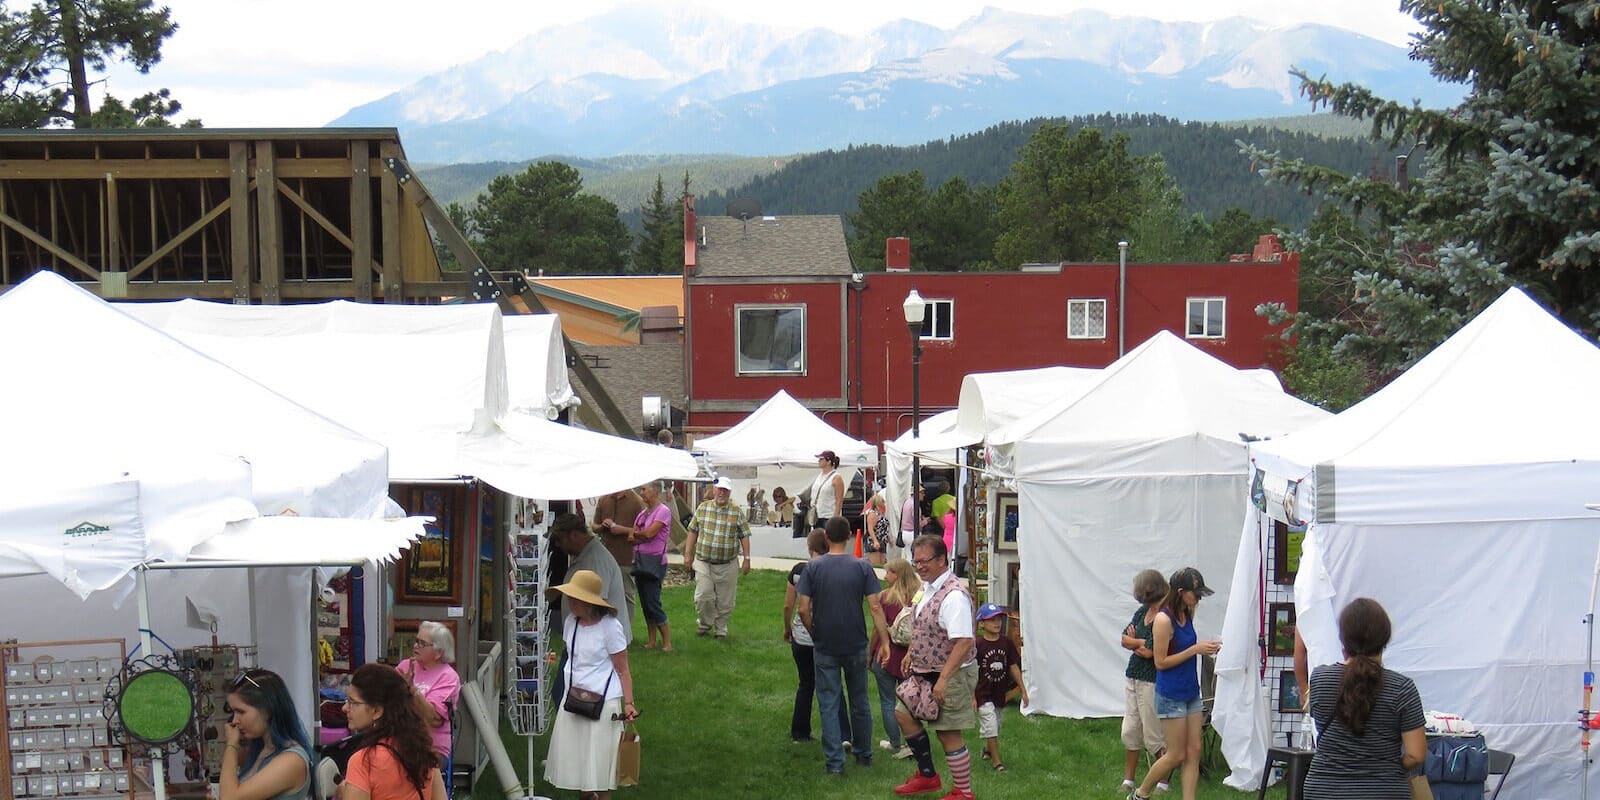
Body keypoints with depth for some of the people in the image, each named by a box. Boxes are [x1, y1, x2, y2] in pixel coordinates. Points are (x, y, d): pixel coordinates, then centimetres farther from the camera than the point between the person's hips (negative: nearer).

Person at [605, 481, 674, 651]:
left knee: (653, 602, -8)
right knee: (645, 602, 9)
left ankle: (667, 641, 0)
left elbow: (649, 533, -18)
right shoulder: (642, 512, 14)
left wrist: (633, 533, -1)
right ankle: (652, 640, 15)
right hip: (640, 560, 8)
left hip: (654, 561, -8)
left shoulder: (663, 511, -9)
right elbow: (631, 538, 7)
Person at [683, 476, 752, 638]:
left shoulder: (737, 512, 1)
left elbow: (744, 536, 2)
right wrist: (688, 554, 7)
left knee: (725, 601, 5)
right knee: (703, 597, -5)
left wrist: (747, 559, -3)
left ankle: (721, 628, 22)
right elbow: (693, 532, 10)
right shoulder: (702, 508, 5)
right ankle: (704, 624, 18)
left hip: (727, 565, 0)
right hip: (703, 562, 0)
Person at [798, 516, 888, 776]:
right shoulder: (862, 567, -5)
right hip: (856, 645, 1)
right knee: (860, 702, 16)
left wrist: (815, 634, 7)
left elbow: (803, 610, -9)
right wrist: (885, 641, -6)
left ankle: (834, 761, 4)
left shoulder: (813, 567, -6)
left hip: (825, 647, -1)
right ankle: (864, 754, 27)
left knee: (829, 704, 5)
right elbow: (875, 608, -10)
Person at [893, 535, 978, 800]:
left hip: (951, 675, -10)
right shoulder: (927, 587, 6)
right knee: (903, 714, 17)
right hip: (925, 670, 10)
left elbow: (964, 642, -30)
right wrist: (911, 654, 21)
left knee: (949, 734, -1)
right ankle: (927, 776, 31)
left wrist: (943, 679, -30)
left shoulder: (954, 596, -25)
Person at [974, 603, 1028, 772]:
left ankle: (987, 750, 42)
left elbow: (1014, 667, 6)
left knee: (996, 727, 19)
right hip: (984, 694, -5)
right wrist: (972, 696, -11)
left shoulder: (1007, 643, -2)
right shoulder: (977, 645, -14)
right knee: (990, 727, -7)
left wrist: (1023, 690, 7)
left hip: (1001, 693, 5)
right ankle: (997, 761, 2)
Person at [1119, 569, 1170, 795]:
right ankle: (1128, 781, 21)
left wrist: (1134, 641, -2)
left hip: (1152, 683, -8)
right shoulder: (1143, 612, 9)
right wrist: (1141, 643, -9)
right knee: (1130, 732, 12)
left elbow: (1151, 652, -20)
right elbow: (1124, 640, 9)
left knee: (1154, 737, 0)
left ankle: (1164, 782, 13)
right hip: (1132, 677, 8)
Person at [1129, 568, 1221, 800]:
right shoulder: (1163, 620, -19)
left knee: (1194, 752, 5)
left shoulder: (1187, 615, 5)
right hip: (1171, 696, -8)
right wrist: (1195, 649, -19)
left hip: (1191, 692, 8)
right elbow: (1161, 662, -17)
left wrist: (1205, 648, 1)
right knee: (1176, 755, 1)